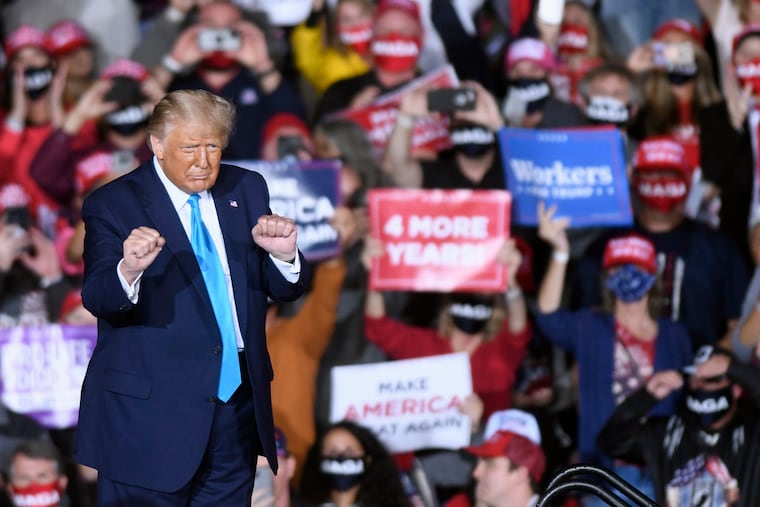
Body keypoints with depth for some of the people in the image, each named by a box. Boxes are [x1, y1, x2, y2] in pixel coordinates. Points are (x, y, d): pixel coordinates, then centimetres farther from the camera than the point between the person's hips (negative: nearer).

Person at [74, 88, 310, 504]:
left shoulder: (246, 190, 9)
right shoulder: (113, 205, -6)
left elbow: (284, 289, 10)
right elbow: (97, 300, -18)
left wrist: (283, 255, -13)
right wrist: (128, 270, -40)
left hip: (238, 403, 5)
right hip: (150, 409, -5)